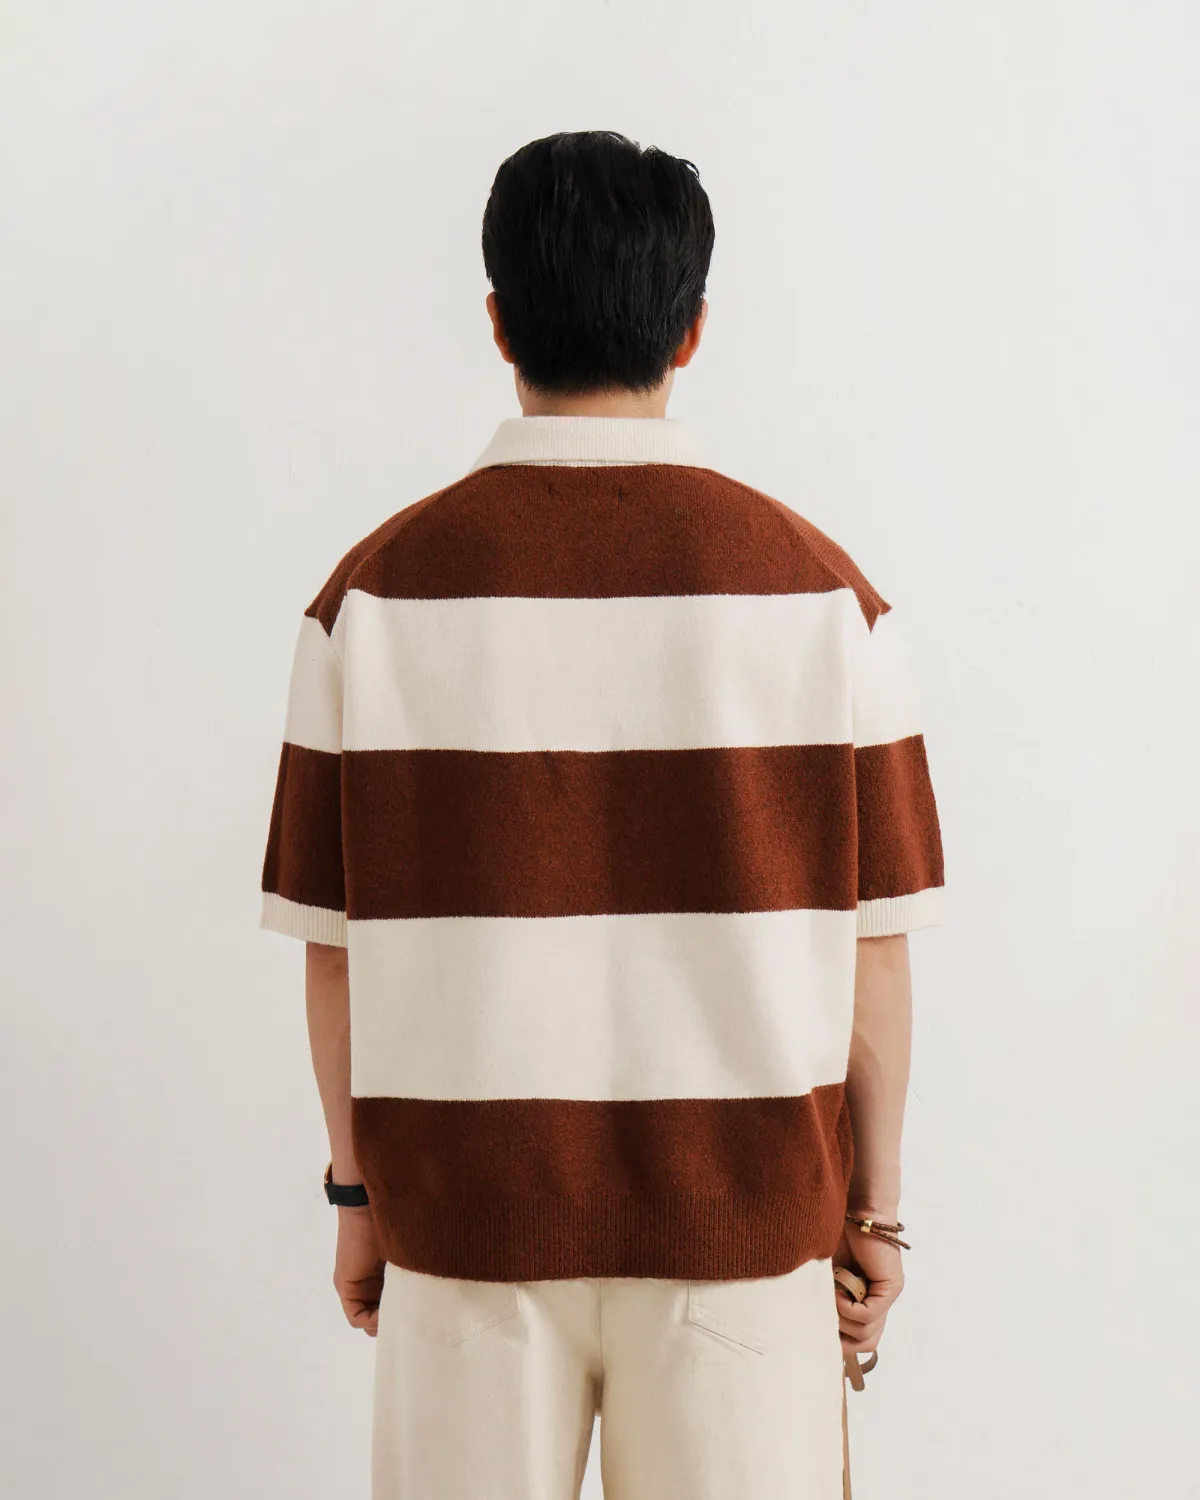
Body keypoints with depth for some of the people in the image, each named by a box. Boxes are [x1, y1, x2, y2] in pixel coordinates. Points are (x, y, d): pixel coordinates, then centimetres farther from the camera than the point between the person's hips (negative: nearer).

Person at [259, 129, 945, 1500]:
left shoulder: (379, 589, -6)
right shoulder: (821, 591, -6)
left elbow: (333, 945, -2)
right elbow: (872, 948, -4)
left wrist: (356, 1195, 9)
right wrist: (874, 1212, 7)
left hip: (466, 1217, 1)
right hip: (742, 1220, 0)